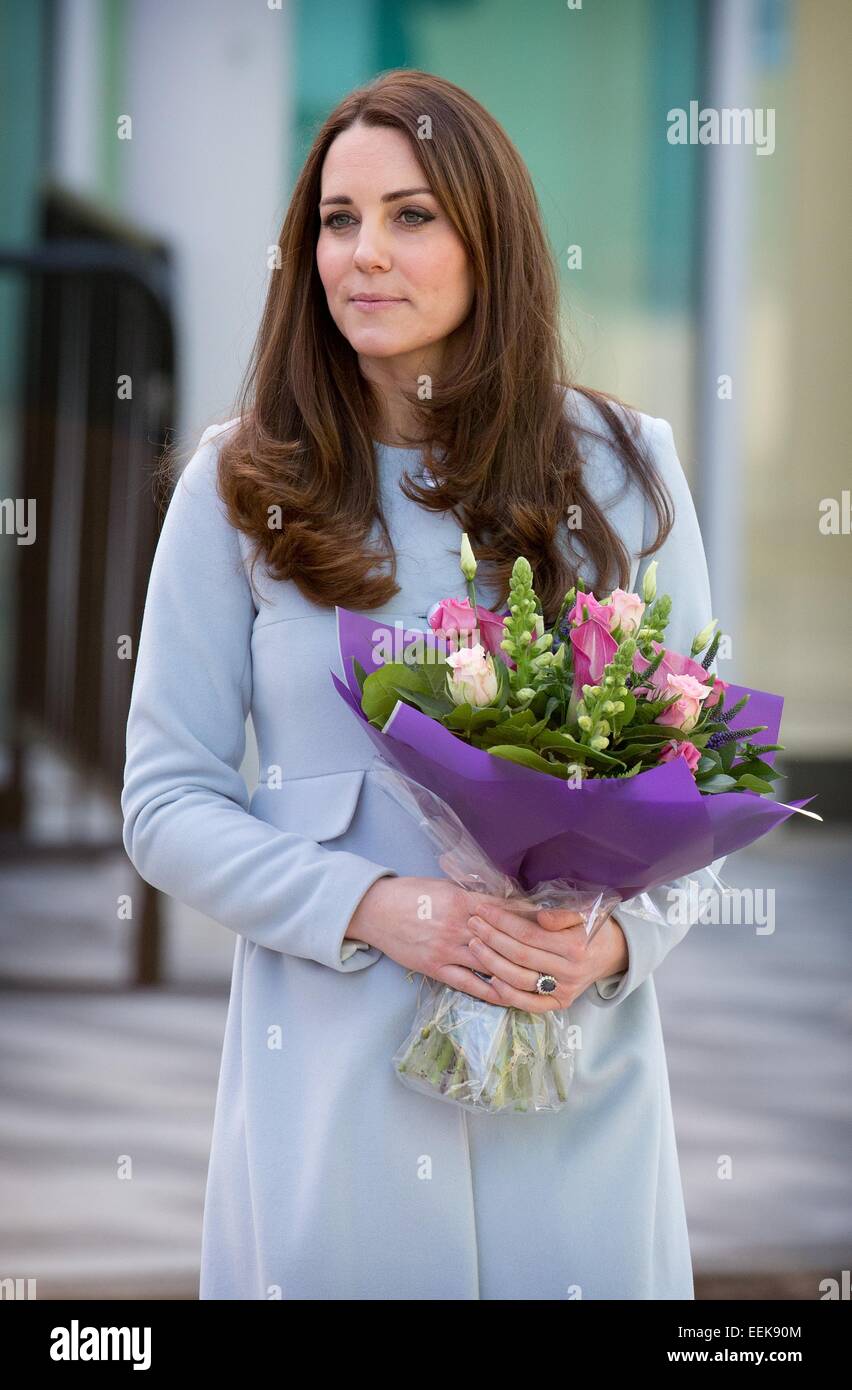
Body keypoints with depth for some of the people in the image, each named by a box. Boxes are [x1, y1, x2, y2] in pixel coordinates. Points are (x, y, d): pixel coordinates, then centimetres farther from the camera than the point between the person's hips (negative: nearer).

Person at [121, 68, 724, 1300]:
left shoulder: (623, 466, 3)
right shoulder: (242, 485, 0)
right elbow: (166, 803, 0)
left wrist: (621, 934, -14)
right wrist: (372, 907, -16)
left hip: (577, 1071, 1)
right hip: (329, 1082, -1)